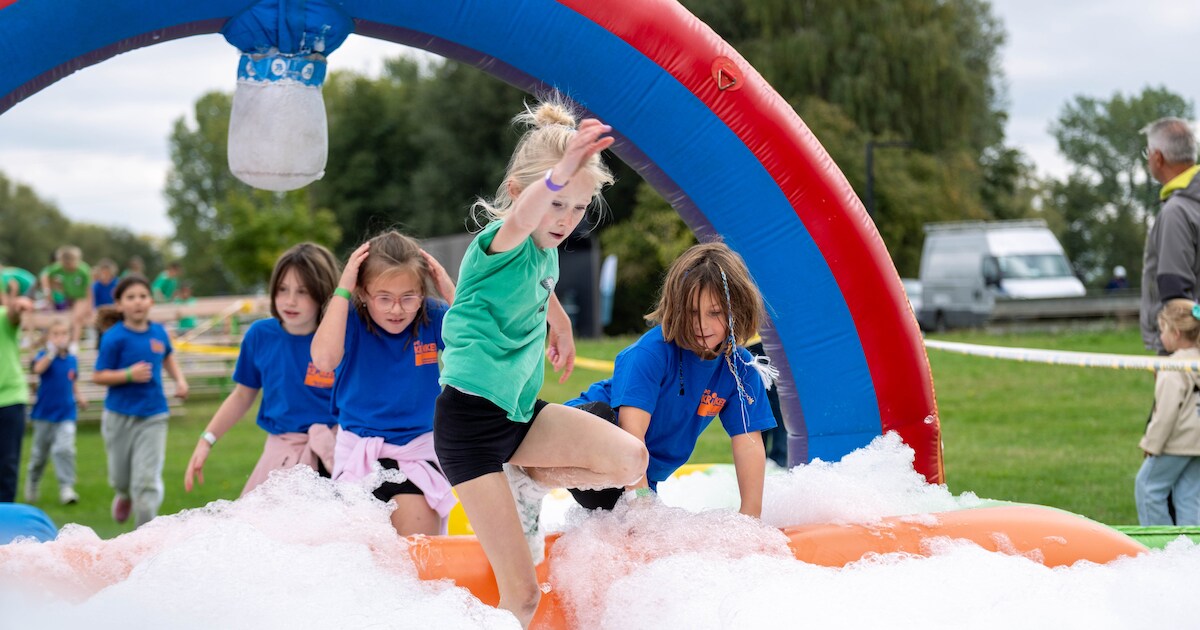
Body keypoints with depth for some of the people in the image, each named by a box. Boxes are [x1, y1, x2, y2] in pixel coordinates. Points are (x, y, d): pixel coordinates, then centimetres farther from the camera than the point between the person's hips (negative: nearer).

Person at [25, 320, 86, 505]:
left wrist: (78, 396, 0)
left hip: (66, 414, 1)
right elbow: (38, 369, -33)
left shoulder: (72, 360, 0)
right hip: (44, 413, -1)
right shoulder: (44, 355, -11)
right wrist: (51, 353, -45)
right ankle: (32, 483, 37)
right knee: (40, 452, 14)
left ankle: (66, 487, -12)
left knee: (65, 449, -15)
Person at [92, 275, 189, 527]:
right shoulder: (114, 337, -13)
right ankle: (124, 496, 51)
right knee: (120, 477, 15)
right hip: (119, 416, -1)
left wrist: (180, 379, 6)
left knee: (147, 480, -8)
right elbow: (98, 376, -11)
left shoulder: (159, 332, 0)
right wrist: (129, 375, -24)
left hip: (153, 417, 1)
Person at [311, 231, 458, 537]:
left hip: (418, 453, 1)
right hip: (360, 453, -1)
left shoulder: (432, 317, -4)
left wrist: (451, 293, -18)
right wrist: (342, 290, -26)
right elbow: (324, 360, -31)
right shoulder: (352, 320, -10)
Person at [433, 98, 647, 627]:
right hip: (470, 419, -7)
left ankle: (526, 483, 8)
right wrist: (559, 174, -65)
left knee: (630, 460, -14)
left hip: (521, 412, 8)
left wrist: (559, 322, 46)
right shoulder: (501, 244, -19)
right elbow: (516, 223, -45)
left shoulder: (546, 250, 5)